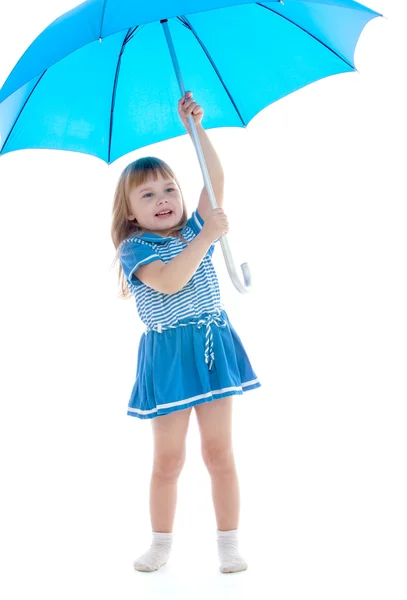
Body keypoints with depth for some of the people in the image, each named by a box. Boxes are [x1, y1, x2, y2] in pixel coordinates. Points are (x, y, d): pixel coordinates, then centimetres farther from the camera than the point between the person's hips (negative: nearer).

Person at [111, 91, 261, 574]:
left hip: (214, 346, 3)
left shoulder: (195, 228, 9)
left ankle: (228, 543, 15)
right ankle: (161, 543, 21)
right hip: (168, 355, -3)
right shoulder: (134, 247, -4)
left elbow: (215, 180, 0)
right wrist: (207, 237, -21)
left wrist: (195, 128, -3)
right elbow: (168, 281, -22)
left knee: (219, 451, 5)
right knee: (168, 458, 4)